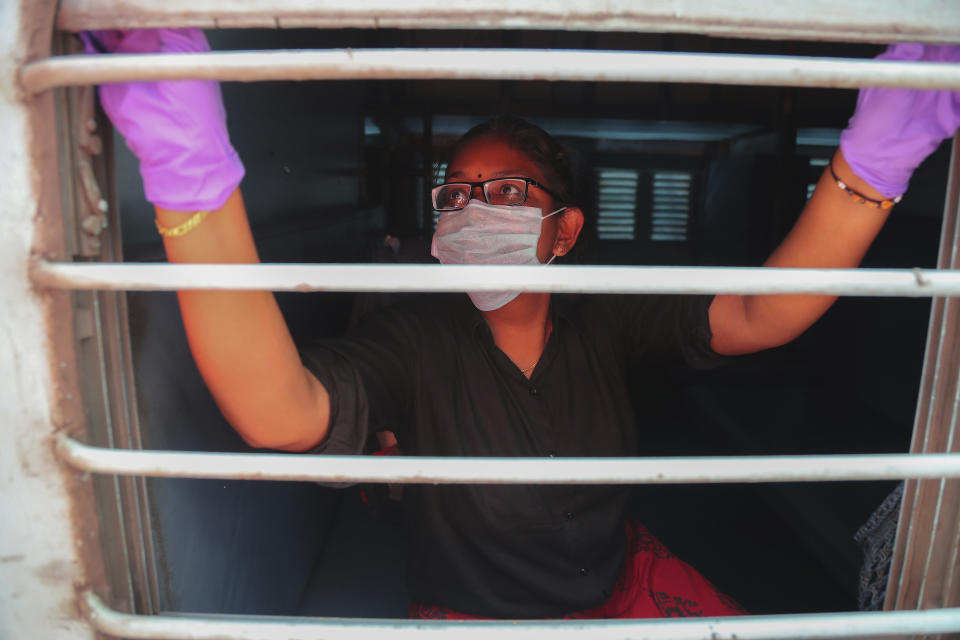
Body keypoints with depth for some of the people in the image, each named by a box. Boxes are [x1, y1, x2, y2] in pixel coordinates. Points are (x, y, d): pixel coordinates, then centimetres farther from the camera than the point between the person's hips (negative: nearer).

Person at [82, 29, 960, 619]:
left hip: (625, 586, 4)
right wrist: (194, 173, -49)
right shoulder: (414, 344, -20)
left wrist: (870, 162, -30)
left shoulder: (605, 325, -8)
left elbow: (760, 314, -17)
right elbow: (280, 415, -38)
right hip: (470, 612, -3)